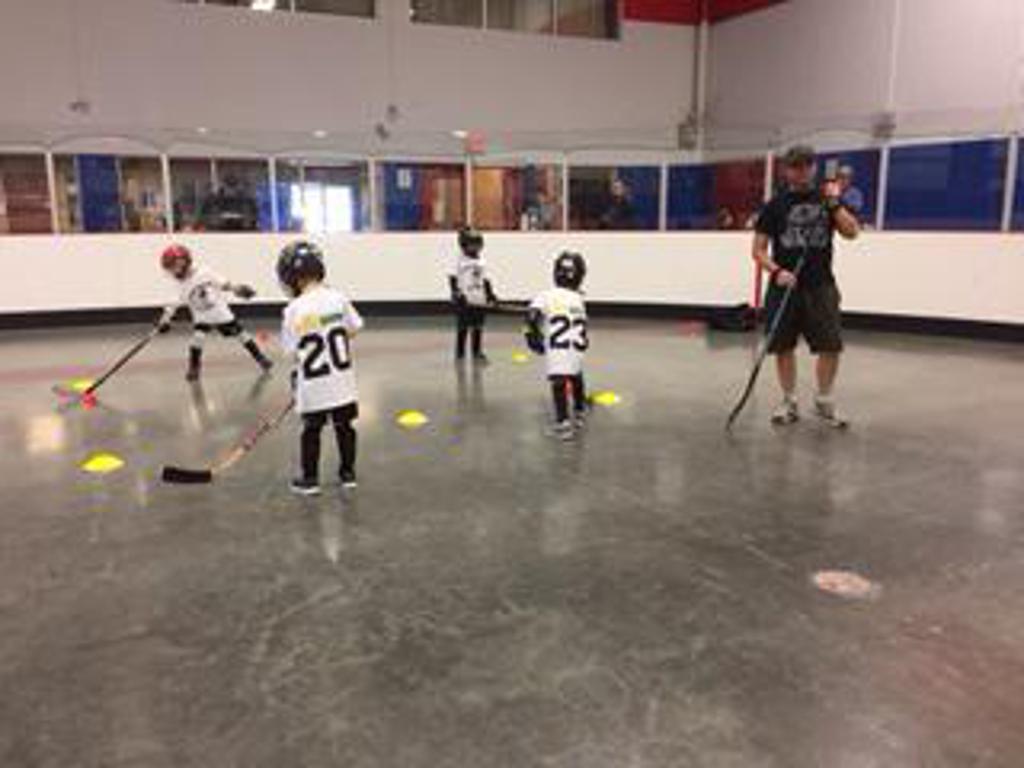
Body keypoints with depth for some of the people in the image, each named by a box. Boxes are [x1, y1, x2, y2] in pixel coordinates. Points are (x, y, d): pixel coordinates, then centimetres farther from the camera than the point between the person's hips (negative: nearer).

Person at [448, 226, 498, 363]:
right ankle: (460, 353, 11)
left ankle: (477, 352, 20)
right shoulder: (458, 260, -5)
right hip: (464, 300, -5)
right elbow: (453, 278, -9)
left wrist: (490, 294, 11)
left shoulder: (481, 261, 12)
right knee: (463, 328, 1)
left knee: (478, 328, 10)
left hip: (479, 300, 5)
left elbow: (485, 279, 17)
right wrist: (457, 293, -18)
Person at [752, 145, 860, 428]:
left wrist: (834, 203, -10)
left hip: (821, 285, 1)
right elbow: (759, 250, 1)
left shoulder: (826, 199, 7)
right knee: (783, 347, 3)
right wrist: (777, 271, -15)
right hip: (785, 285, -1)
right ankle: (789, 402, 19)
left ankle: (824, 402, 14)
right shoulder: (775, 205, 3)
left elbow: (852, 232, -3)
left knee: (831, 346, -3)